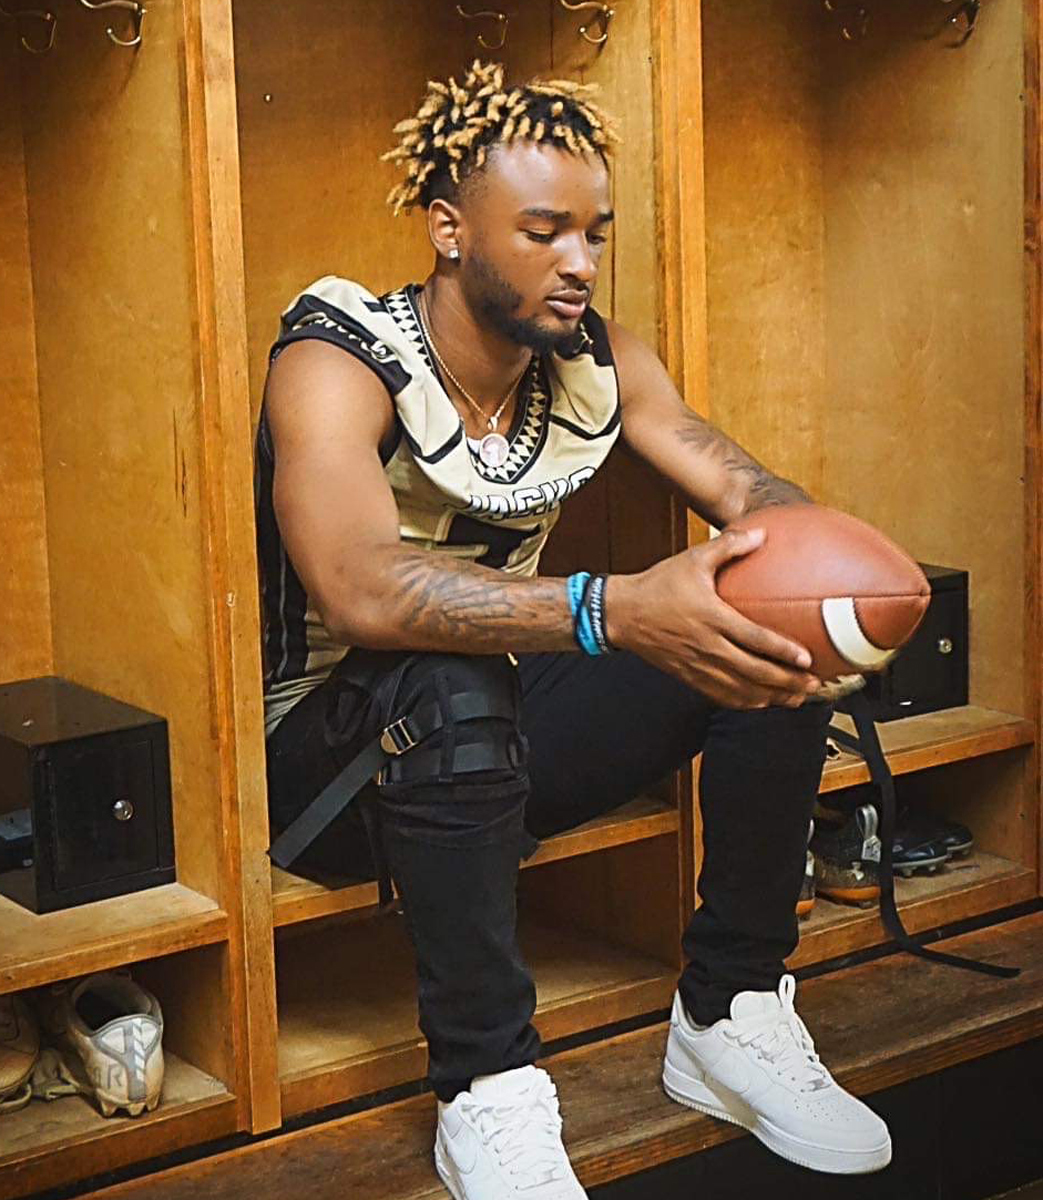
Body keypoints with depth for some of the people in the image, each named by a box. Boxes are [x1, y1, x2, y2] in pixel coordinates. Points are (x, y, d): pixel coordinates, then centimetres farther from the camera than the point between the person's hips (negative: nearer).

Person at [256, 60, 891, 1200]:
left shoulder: (598, 361, -1)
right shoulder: (337, 366, -23)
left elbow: (739, 484, -4)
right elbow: (361, 591, -40)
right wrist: (614, 611, -53)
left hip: (500, 743, 6)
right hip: (331, 753, -6)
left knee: (768, 640, -10)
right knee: (454, 688, -39)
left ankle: (731, 1019, -1)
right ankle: (488, 1093, -26)